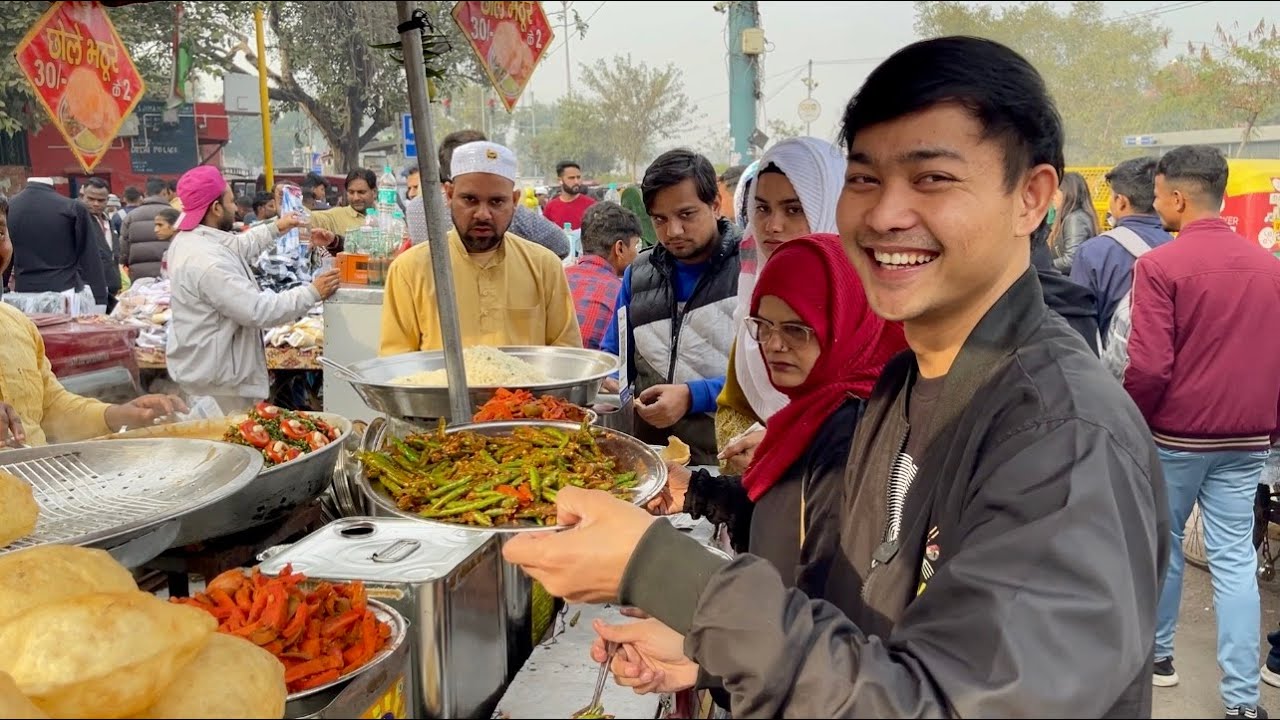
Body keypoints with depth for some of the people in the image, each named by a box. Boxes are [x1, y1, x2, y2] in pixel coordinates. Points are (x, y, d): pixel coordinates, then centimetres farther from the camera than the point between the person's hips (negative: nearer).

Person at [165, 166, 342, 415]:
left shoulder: (188, 239, 4)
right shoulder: (208, 262, -29)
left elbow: (237, 246, 23)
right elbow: (259, 311, -29)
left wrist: (276, 228, 26)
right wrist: (313, 292, -22)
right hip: (217, 381, -10)